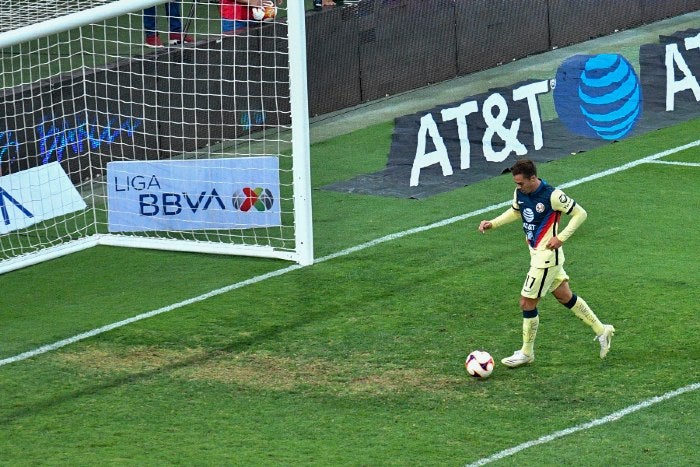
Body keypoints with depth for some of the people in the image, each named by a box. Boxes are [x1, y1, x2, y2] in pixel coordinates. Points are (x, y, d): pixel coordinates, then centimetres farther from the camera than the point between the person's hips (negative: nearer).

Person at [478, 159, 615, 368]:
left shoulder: (552, 196, -23)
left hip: (547, 255, -8)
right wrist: (493, 223, 7)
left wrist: (561, 237, -20)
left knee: (527, 303, -3)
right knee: (565, 297, 18)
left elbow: (580, 214, -14)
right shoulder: (520, 193, -1)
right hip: (537, 254, 8)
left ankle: (526, 353, 12)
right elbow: (515, 211, 21)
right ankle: (601, 331, 32)